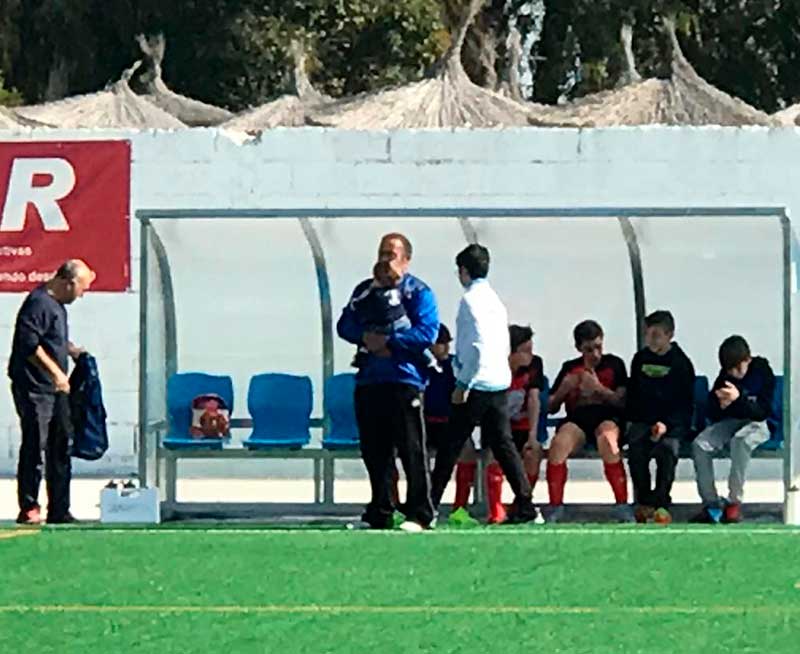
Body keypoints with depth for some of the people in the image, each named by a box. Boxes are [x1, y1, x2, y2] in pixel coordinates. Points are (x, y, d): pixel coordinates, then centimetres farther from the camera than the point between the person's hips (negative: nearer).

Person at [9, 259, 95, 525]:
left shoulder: (57, 305, 16)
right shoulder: (39, 303, -15)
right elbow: (29, 343, -25)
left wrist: (70, 349, 17)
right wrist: (55, 371, -25)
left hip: (55, 389, 10)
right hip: (34, 388, -10)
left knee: (60, 448, 10)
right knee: (34, 446, -6)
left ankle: (59, 510, 15)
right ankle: (28, 509, -1)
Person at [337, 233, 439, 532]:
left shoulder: (418, 292, 1)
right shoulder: (366, 289, 18)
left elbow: (427, 333, -10)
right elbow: (345, 325, 11)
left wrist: (389, 341, -15)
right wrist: (365, 337, -10)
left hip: (404, 380, -6)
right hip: (369, 380, 6)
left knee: (411, 450, -7)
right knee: (374, 450, 8)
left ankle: (419, 514, -5)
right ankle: (380, 514, 15)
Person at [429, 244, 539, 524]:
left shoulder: (471, 300, -11)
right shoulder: (495, 300, 16)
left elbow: (477, 347, -20)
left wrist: (463, 385, -16)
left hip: (476, 385, -8)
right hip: (500, 383, 8)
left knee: (451, 445, -1)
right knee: (502, 443, 7)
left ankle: (430, 502, 3)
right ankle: (524, 503, -1)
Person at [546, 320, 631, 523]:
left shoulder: (614, 364, 13)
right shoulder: (570, 368, 20)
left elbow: (622, 401, 2)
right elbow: (551, 407, 18)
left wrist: (598, 388, -10)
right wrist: (564, 389, -2)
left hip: (607, 417, -2)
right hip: (576, 419, 2)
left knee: (607, 439, -39)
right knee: (559, 442, -33)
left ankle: (622, 505, -36)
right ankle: (555, 508, -26)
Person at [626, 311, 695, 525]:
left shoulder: (681, 363, 0)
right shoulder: (640, 359, 12)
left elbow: (685, 403, -2)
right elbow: (632, 395, 20)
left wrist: (667, 424, -16)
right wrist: (630, 419, 2)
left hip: (673, 423, -3)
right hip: (642, 420, 3)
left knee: (668, 447, -33)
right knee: (636, 448, -28)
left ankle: (661, 503, -27)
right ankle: (643, 502, -20)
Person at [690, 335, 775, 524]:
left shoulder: (763, 373, -9)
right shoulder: (725, 376, 3)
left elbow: (762, 412, -17)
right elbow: (712, 414, 6)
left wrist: (739, 398, -32)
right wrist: (721, 404, -19)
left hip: (756, 424, -5)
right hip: (728, 423, 5)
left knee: (740, 441, -40)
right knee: (700, 444, -24)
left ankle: (735, 502, -32)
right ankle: (711, 504, -24)